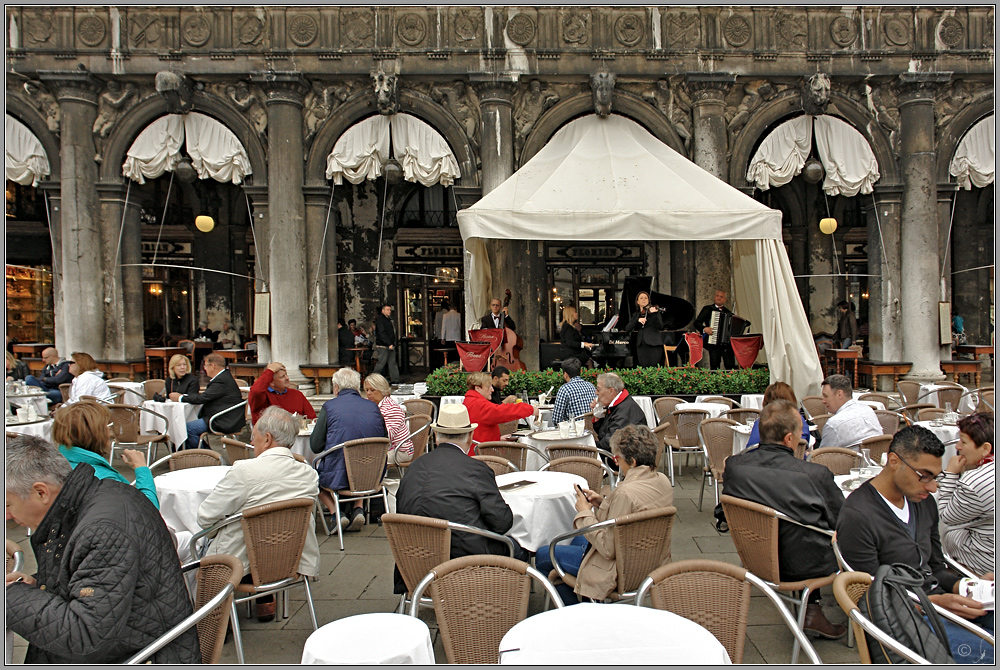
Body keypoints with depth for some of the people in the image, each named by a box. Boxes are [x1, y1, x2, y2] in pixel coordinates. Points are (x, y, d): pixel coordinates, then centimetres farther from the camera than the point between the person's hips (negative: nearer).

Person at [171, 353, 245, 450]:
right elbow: (204, 395, 17)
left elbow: (202, 398, -19)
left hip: (226, 422, -11)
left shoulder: (221, 381, -18)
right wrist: (183, 395, 11)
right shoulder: (223, 377, 15)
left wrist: (180, 398, -5)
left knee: (188, 428, -10)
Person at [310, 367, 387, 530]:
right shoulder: (373, 407, 6)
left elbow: (315, 446, -4)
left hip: (338, 477, -4)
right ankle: (358, 509, 18)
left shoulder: (329, 406, -3)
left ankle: (335, 513, 10)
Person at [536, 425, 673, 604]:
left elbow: (608, 549, -27)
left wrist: (585, 513, -16)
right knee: (578, 539, 34)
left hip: (620, 569, -9)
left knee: (542, 557, 6)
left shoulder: (626, 492, -32)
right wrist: (603, 503, 0)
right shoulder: (662, 480, -5)